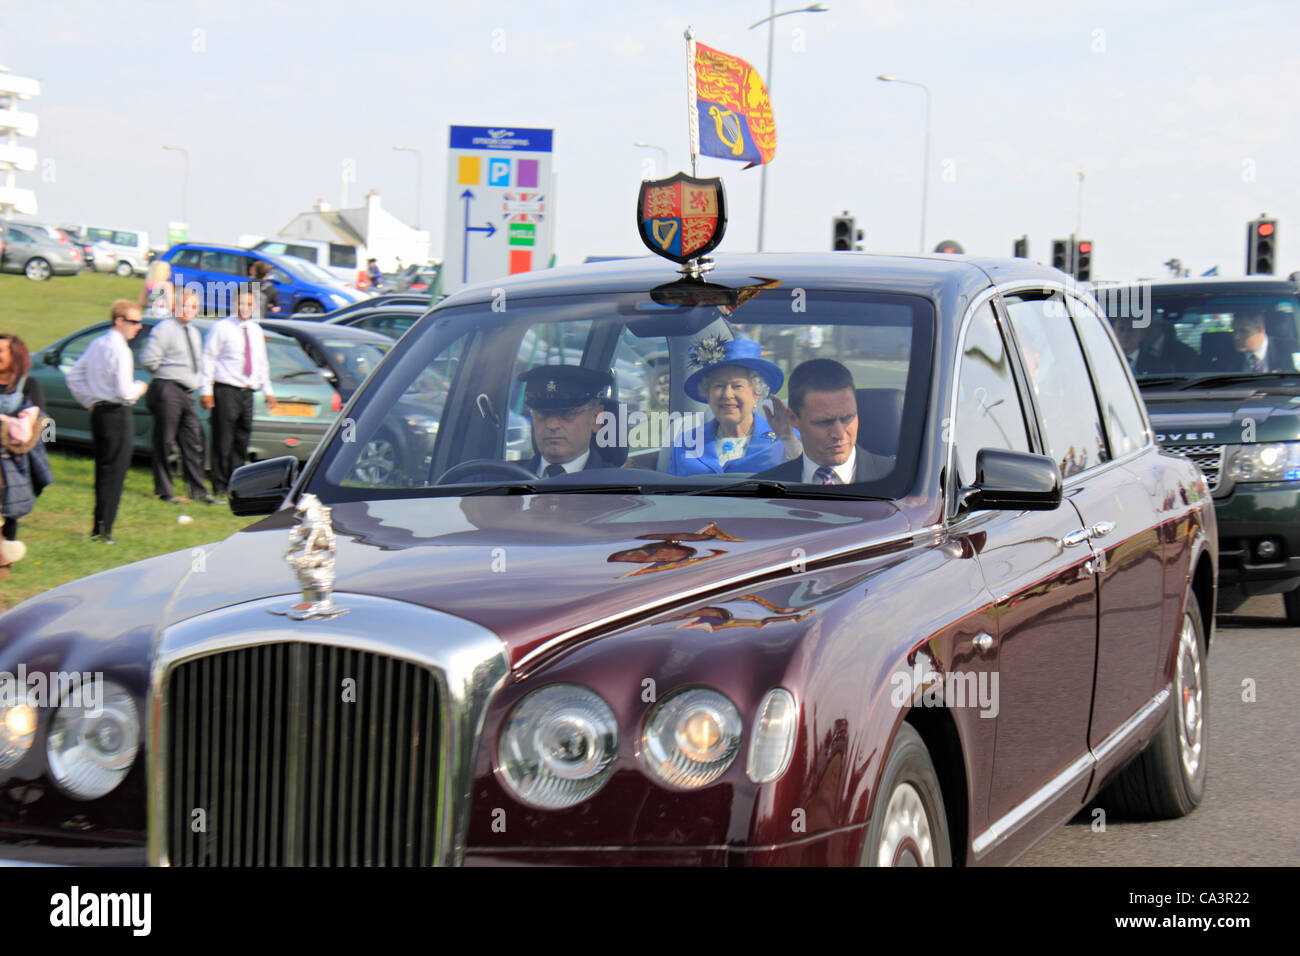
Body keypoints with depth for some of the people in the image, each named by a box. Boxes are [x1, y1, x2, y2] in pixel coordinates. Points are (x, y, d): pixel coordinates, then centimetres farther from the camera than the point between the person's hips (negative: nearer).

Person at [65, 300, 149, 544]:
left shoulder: (97, 344, 10)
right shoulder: (119, 349, -16)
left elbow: (74, 377, 17)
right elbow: (124, 391, -22)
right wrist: (139, 388, -3)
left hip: (98, 412, 9)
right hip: (117, 414, -9)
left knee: (103, 471, 15)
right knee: (114, 471, -4)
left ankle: (99, 527, 18)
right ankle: (104, 530, -4)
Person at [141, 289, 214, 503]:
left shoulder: (194, 333, 17)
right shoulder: (164, 329, -9)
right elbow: (149, 359, -15)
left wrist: (198, 380, 13)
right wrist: (167, 374, -7)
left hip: (187, 393, 8)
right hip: (167, 391, -8)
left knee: (193, 443, 7)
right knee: (163, 442, 0)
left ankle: (198, 490, 11)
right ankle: (164, 490, 7)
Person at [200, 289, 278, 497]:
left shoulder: (256, 331, 15)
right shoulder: (221, 328, -2)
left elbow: (262, 362, 24)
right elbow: (208, 359, -4)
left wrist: (268, 390, 21)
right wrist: (206, 390, -10)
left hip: (247, 392, 6)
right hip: (226, 391, -6)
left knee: (242, 440, 7)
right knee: (223, 441, -6)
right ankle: (220, 487, -2)